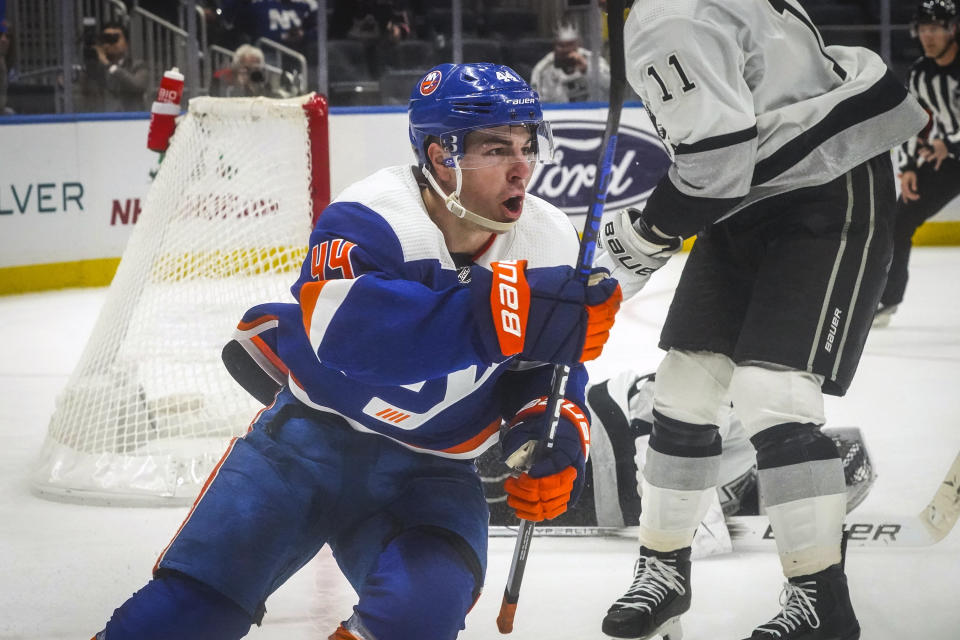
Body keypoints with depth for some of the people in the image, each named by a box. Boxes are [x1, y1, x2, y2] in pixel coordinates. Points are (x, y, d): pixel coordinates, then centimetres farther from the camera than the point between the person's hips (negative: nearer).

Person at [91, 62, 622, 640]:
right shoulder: (371, 218, -22)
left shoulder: (550, 244, -5)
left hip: (430, 473, 3)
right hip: (311, 439, -3)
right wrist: (501, 315, -53)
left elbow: (550, 381, 7)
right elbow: (341, 327, -43)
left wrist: (557, 445, -17)